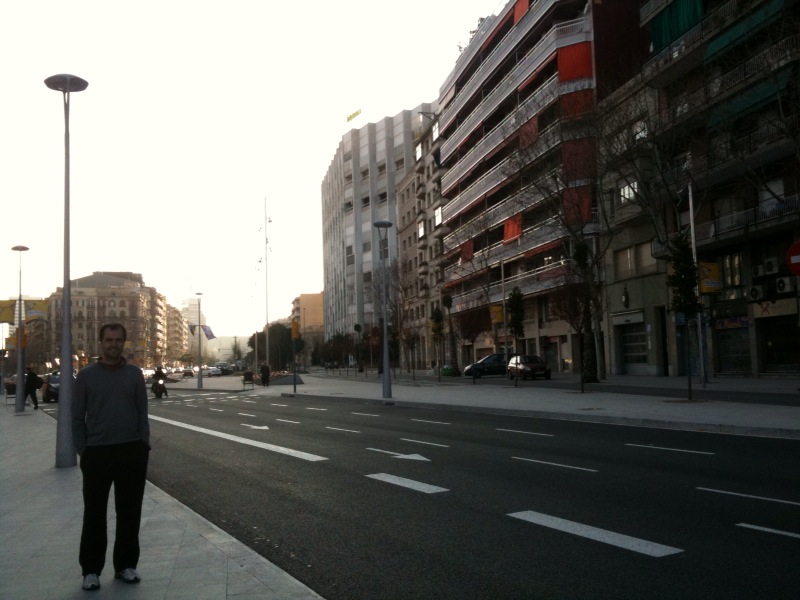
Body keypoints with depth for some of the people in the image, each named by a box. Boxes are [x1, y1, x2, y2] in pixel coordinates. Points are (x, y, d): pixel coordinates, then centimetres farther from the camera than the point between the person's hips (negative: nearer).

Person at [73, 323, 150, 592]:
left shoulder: (134, 374, 5)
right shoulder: (86, 375, 1)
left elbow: (142, 413, 5)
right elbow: (77, 417, 2)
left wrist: (143, 447, -2)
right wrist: (83, 451, -4)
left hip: (132, 452, 1)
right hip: (97, 453, -1)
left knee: (129, 511, 8)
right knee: (94, 513, 6)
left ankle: (126, 565, 20)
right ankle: (91, 570, 17)